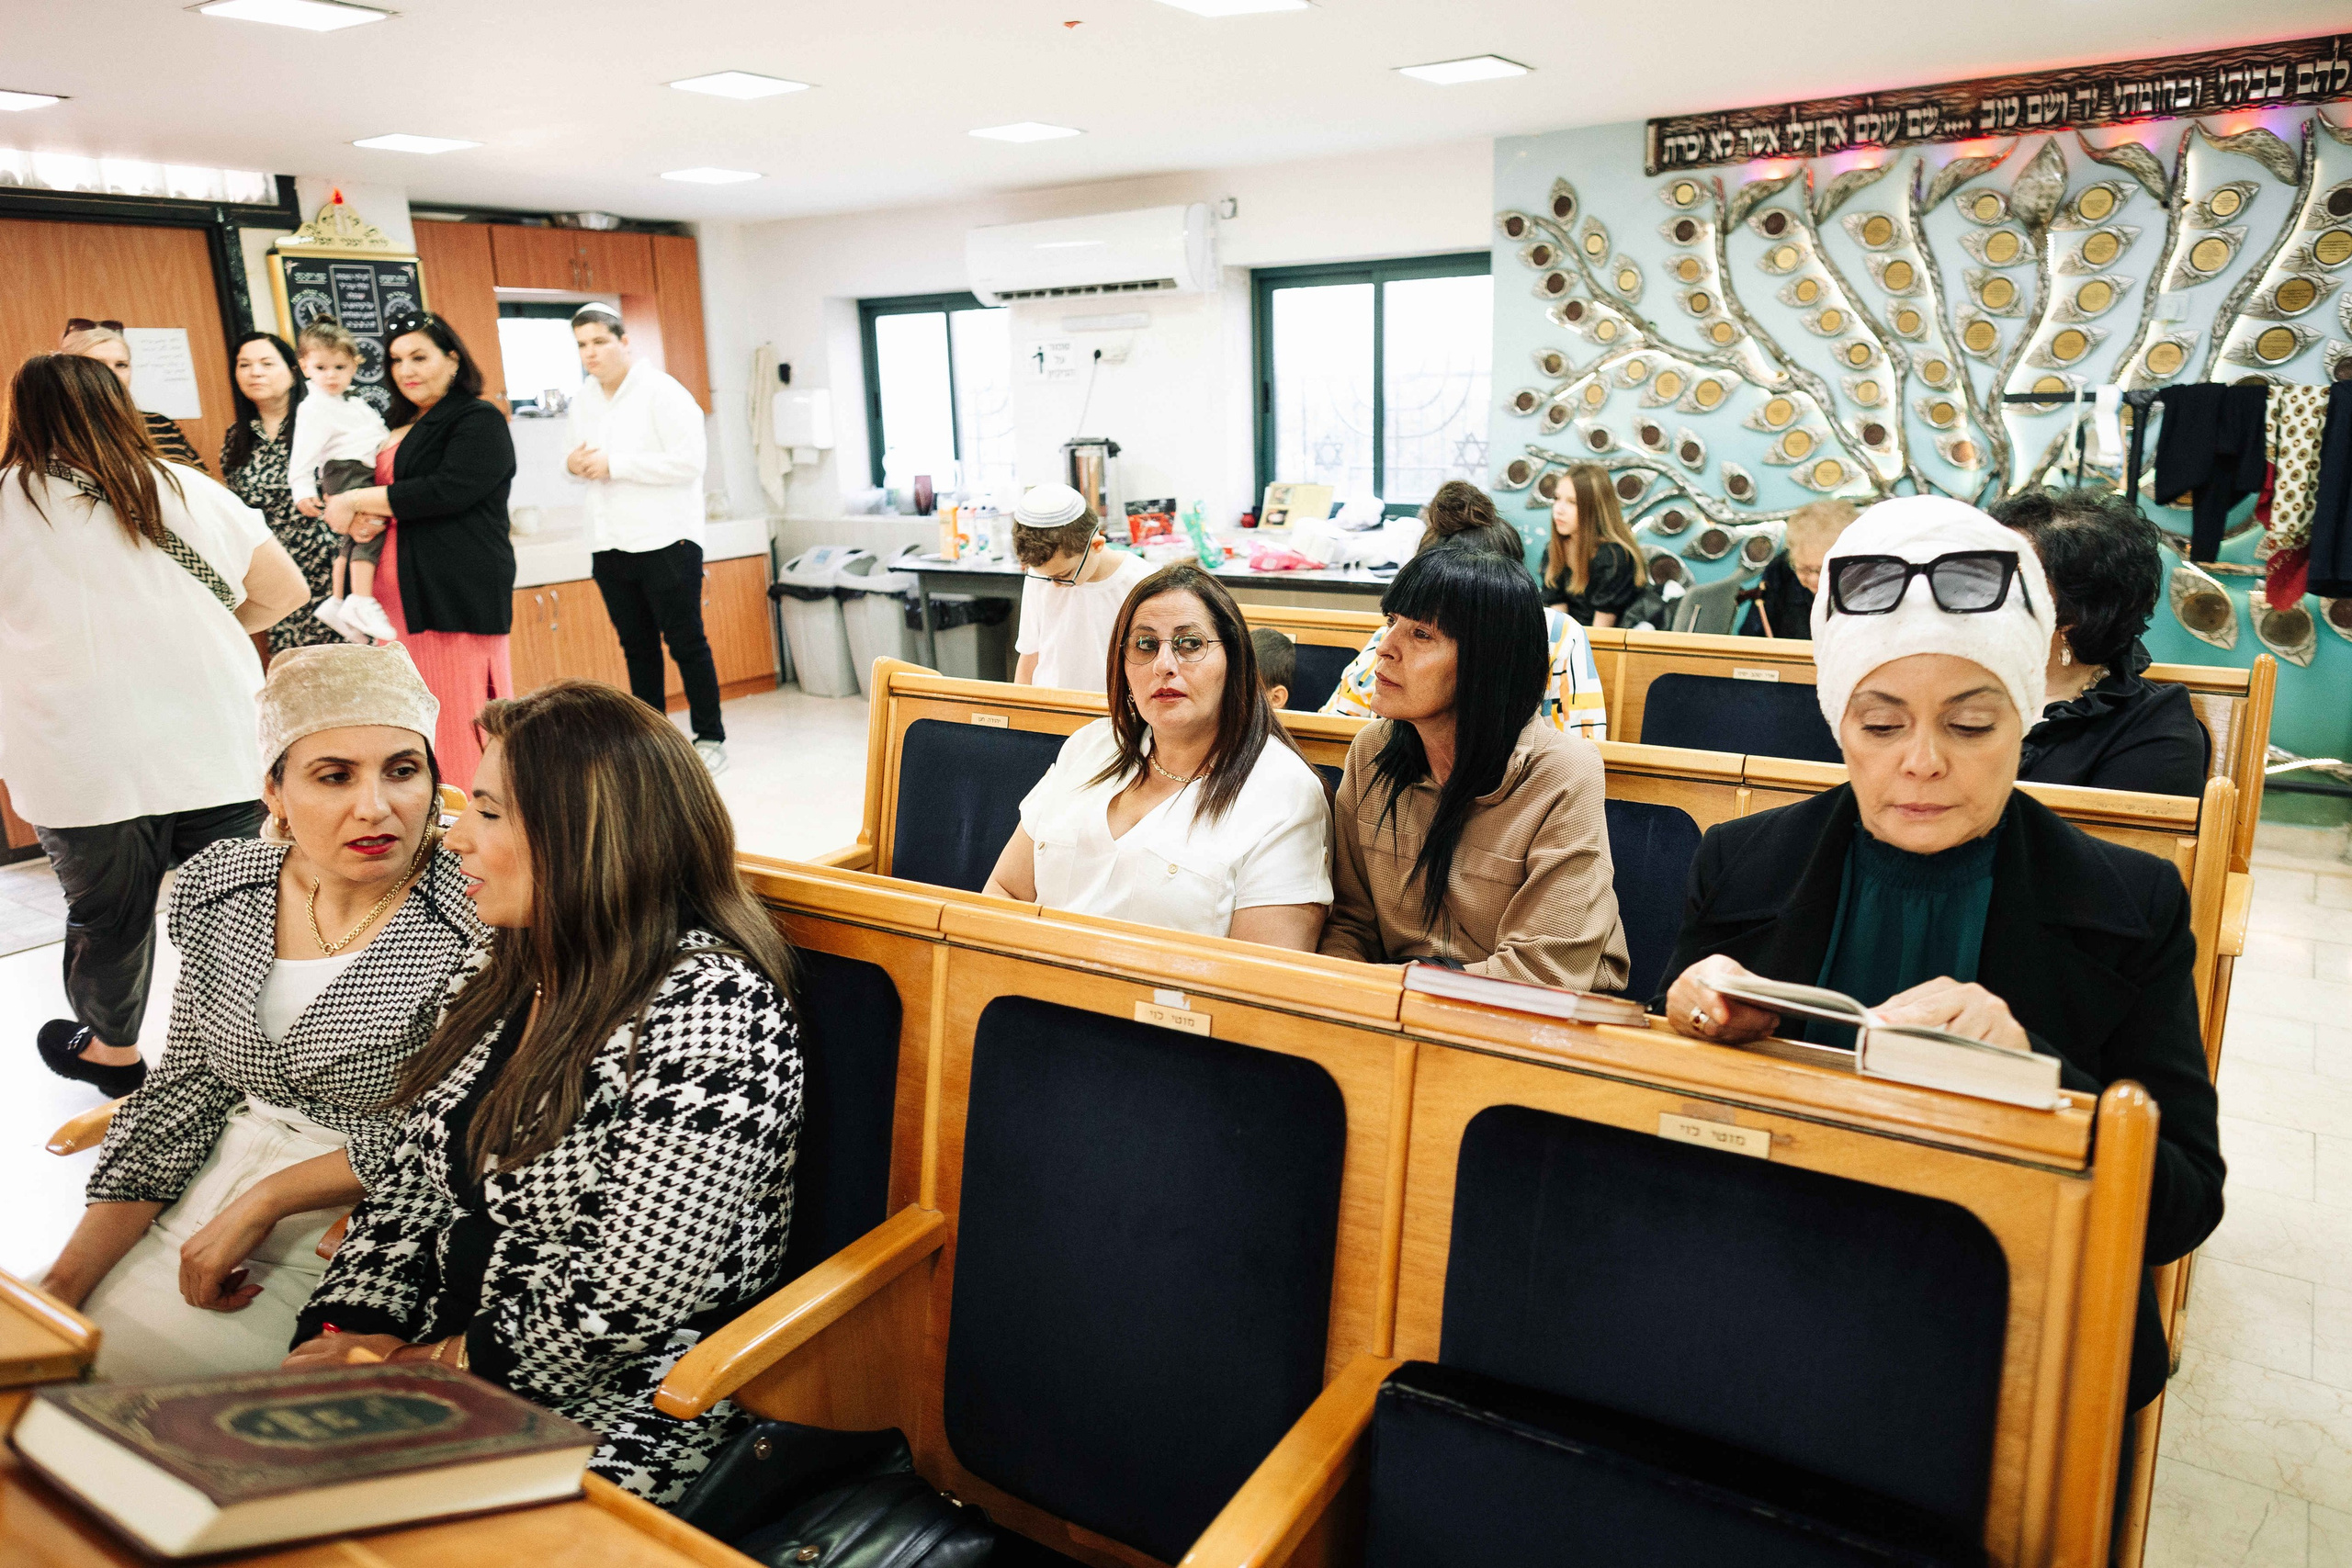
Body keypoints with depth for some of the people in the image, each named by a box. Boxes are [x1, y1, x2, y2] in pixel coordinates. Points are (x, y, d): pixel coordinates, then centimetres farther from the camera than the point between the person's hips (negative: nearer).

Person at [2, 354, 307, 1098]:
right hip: (216, 748, 1)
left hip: (85, 766, -1)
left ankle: (114, 1052, 38)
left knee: (108, 917, 17)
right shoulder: (187, 488, 3)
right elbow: (284, 591, 4)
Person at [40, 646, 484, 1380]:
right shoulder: (217, 885, 1)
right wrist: (67, 1277, -1)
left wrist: (262, 1201, -15)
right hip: (209, 1184, 5)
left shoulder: (480, 915, -18)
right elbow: (187, 1087, 5)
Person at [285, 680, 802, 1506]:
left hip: (608, 1425, -7)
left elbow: (637, 1295, -23)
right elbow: (413, 1182, 11)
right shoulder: (501, 969, 7)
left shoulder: (709, 1009, -21)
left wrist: (449, 1363, -12)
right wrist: (352, 1330, -3)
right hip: (437, 1360, 7)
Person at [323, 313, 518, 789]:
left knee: (461, 723, -10)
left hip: (457, 594, -8)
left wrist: (357, 501, -9)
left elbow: (448, 491, -16)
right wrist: (364, 517, 4)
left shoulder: (479, 421, -2)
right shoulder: (400, 428, 23)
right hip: (397, 596, 8)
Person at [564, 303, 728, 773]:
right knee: (637, 646, 12)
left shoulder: (662, 392, -8)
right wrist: (574, 465, -1)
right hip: (609, 543, 7)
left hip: (666, 540, -7)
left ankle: (710, 739, 9)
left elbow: (689, 462, -18)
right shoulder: (583, 400, 13)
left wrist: (614, 465, -18)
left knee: (685, 641, -1)